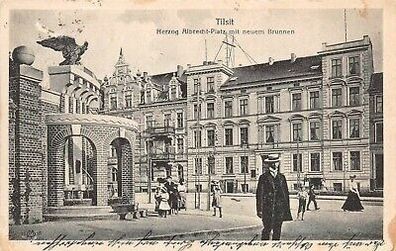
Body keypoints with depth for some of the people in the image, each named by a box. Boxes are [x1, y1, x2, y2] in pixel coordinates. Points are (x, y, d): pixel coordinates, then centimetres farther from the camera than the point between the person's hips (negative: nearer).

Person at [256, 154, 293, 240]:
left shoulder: (281, 177, 13)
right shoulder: (264, 177, -1)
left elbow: (286, 193, 15)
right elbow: (259, 194, -3)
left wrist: (287, 208, 10)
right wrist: (260, 209, -9)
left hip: (280, 208, 4)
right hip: (268, 208, -4)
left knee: (277, 230, 5)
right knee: (267, 229, -5)